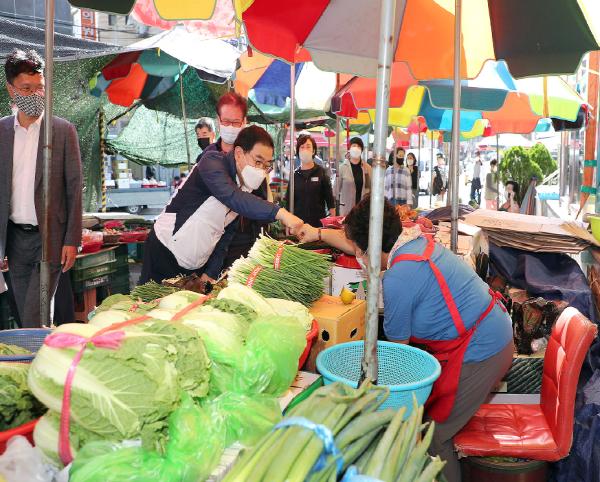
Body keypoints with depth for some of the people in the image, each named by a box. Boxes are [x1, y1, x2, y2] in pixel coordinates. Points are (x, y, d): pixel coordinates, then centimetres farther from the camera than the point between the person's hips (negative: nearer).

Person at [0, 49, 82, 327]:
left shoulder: (64, 131, -3)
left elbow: (74, 187, -4)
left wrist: (72, 240, -8)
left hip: (50, 236, -4)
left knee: (34, 319, -8)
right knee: (25, 316, 13)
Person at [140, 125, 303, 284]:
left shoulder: (247, 188, 4)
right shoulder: (213, 162, -17)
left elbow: (226, 235, 7)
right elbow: (231, 197, -37)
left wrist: (210, 273, -1)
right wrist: (279, 213, -46)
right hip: (164, 254, -7)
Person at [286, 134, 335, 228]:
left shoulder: (321, 172, 2)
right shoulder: (294, 175, 6)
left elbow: (330, 199, 1)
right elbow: (288, 203, 9)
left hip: (319, 223, -1)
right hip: (298, 223, 1)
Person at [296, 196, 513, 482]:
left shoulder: (396, 280, -25)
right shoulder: (414, 238, 1)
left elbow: (397, 346, -10)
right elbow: (361, 245, 21)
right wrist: (320, 233, 30)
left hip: (477, 354, -9)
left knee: (431, 436, 4)